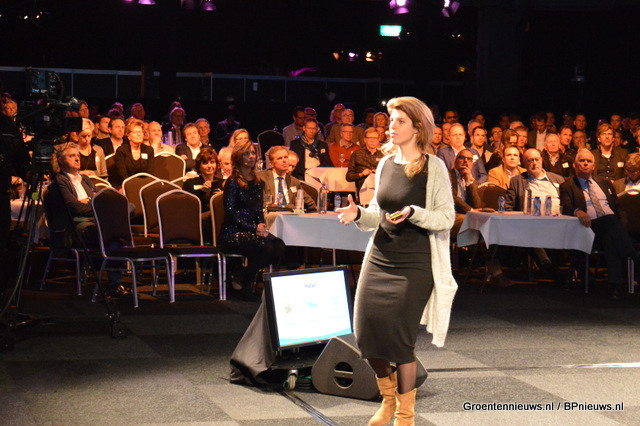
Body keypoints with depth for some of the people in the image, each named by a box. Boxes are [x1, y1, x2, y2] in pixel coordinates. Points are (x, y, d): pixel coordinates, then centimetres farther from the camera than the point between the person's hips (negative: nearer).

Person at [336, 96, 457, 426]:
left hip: (414, 264, -5)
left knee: (398, 338, -6)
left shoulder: (433, 167, -7)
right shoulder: (385, 164, 10)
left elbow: (446, 217, -8)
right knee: (366, 333, 1)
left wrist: (413, 213, -24)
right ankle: (388, 398, 27)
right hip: (379, 258, 6)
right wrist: (359, 215, -3)